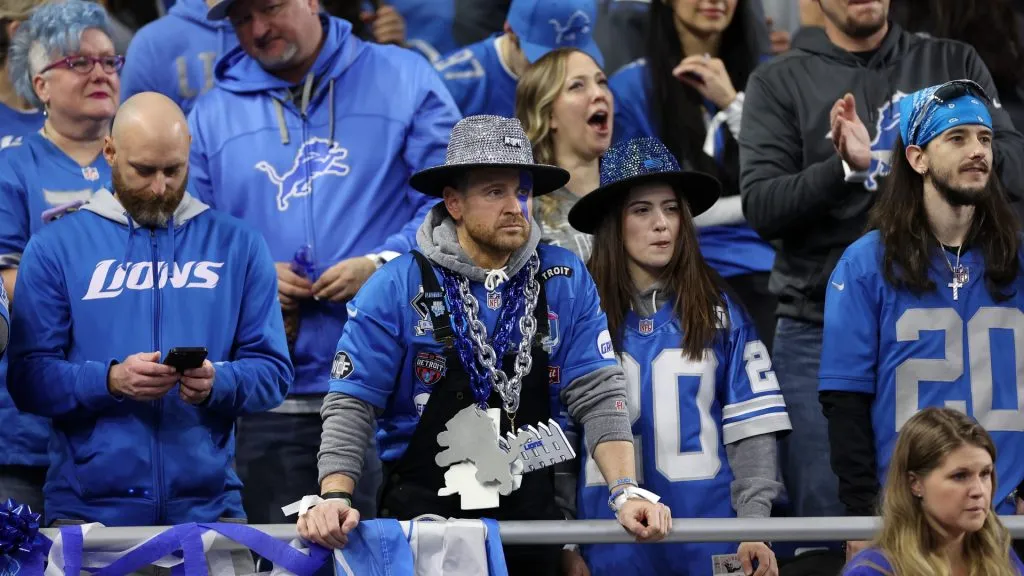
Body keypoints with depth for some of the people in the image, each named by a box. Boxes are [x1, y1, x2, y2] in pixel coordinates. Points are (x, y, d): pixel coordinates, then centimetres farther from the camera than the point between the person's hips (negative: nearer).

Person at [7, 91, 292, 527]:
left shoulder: (237, 245, 10)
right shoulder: (55, 247, 6)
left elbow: (273, 374, 6)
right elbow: (29, 378, -2)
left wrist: (217, 382, -15)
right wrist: (111, 381, -19)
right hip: (86, 505, -1)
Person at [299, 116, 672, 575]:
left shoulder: (566, 282, 4)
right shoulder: (397, 288, -3)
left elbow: (597, 395, 1)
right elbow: (351, 406, -5)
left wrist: (627, 493, -12)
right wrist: (335, 498, -20)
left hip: (531, 520, 3)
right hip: (421, 518, -3)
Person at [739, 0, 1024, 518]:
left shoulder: (953, 66, 9)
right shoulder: (778, 83, 4)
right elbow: (760, 207, -7)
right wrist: (844, 167, -24)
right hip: (821, 336, -1)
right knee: (828, 514, -3)